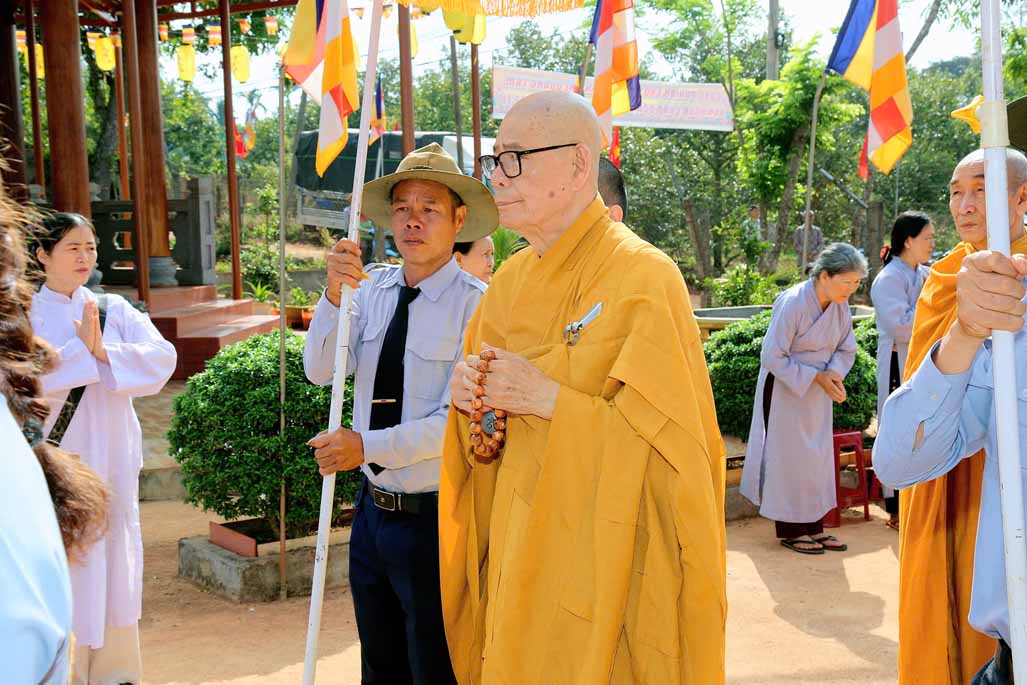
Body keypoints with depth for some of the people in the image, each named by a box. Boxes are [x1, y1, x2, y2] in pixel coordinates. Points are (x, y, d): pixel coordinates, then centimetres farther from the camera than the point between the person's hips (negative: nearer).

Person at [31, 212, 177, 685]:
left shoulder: (114, 310, 7)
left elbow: (163, 358, -7)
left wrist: (103, 352, -18)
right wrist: (81, 348, -20)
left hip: (111, 459, 3)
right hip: (58, 460, -3)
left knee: (115, 563, 11)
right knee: (65, 570, -4)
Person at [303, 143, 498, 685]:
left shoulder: (476, 304, -17)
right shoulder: (373, 291, 1)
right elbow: (319, 370, -7)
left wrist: (367, 446, -21)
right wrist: (335, 294, -21)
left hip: (434, 518, -6)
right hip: (374, 509, 6)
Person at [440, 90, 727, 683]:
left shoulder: (645, 278, -16)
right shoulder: (511, 281, 6)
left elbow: (666, 437, -20)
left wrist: (549, 400, -22)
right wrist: (470, 400, -7)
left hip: (606, 562, -6)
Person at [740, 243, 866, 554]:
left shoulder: (840, 304, -6)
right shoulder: (792, 303, -26)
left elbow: (846, 349, 6)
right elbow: (772, 357, -22)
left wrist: (834, 372, -16)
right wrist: (816, 376, -23)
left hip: (817, 394, 7)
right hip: (785, 392, -6)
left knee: (817, 459, 11)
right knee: (789, 459, 2)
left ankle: (813, 526, 23)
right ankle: (789, 531, 15)